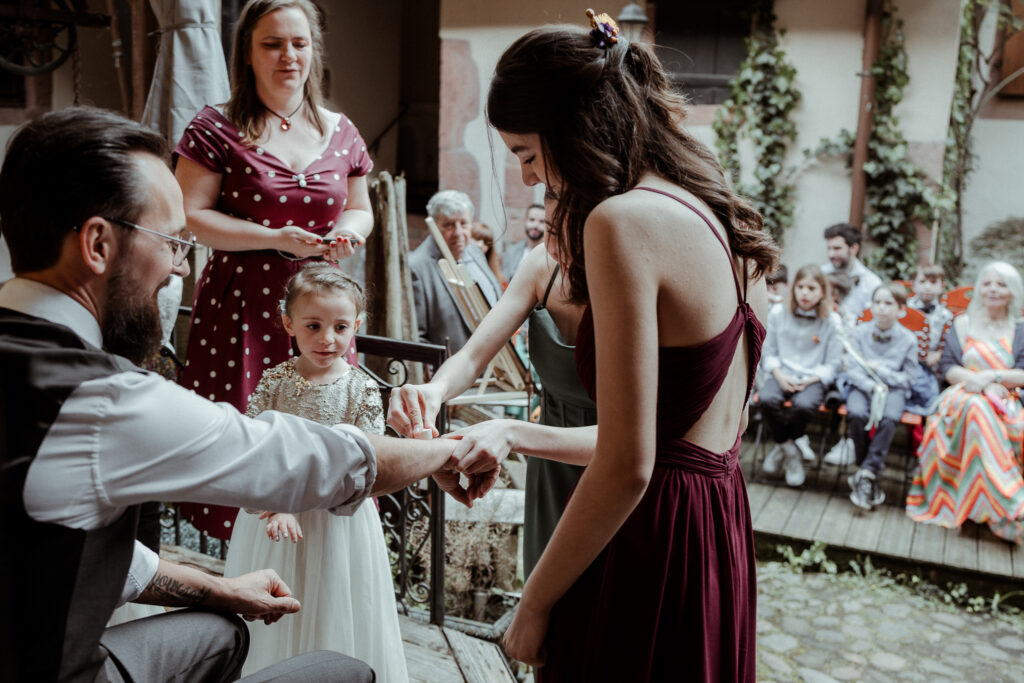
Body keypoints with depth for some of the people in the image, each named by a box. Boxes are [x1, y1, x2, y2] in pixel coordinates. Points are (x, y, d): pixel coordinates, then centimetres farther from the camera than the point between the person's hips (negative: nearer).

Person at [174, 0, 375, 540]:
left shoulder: (341, 135, 11)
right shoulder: (217, 130, -1)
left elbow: (360, 208, 21)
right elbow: (189, 216, -5)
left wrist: (348, 231, -3)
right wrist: (276, 239, -14)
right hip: (239, 305, -3)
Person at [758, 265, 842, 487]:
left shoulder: (830, 321, 0)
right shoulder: (778, 314, 5)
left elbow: (832, 364, 1)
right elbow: (768, 352, 7)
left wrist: (809, 381, -12)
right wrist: (779, 375, -10)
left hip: (813, 379, -1)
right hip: (782, 374, 2)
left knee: (803, 405, -34)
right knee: (767, 399, -31)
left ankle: (782, 447, -1)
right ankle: (791, 452, -7)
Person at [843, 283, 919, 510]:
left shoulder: (908, 339, 0)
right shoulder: (860, 332, 1)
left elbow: (907, 377, 2)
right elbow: (852, 370, -4)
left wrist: (881, 370, -12)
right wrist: (873, 386, -20)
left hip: (894, 388, 0)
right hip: (863, 386, 1)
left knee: (889, 418, -32)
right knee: (856, 414, -31)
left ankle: (867, 473, -27)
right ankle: (866, 467, -13)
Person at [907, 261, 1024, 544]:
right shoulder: (963, 324, 15)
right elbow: (946, 366, 5)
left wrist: (992, 376, -13)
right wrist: (977, 380, -11)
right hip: (965, 394, -1)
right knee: (978, 410, -38)